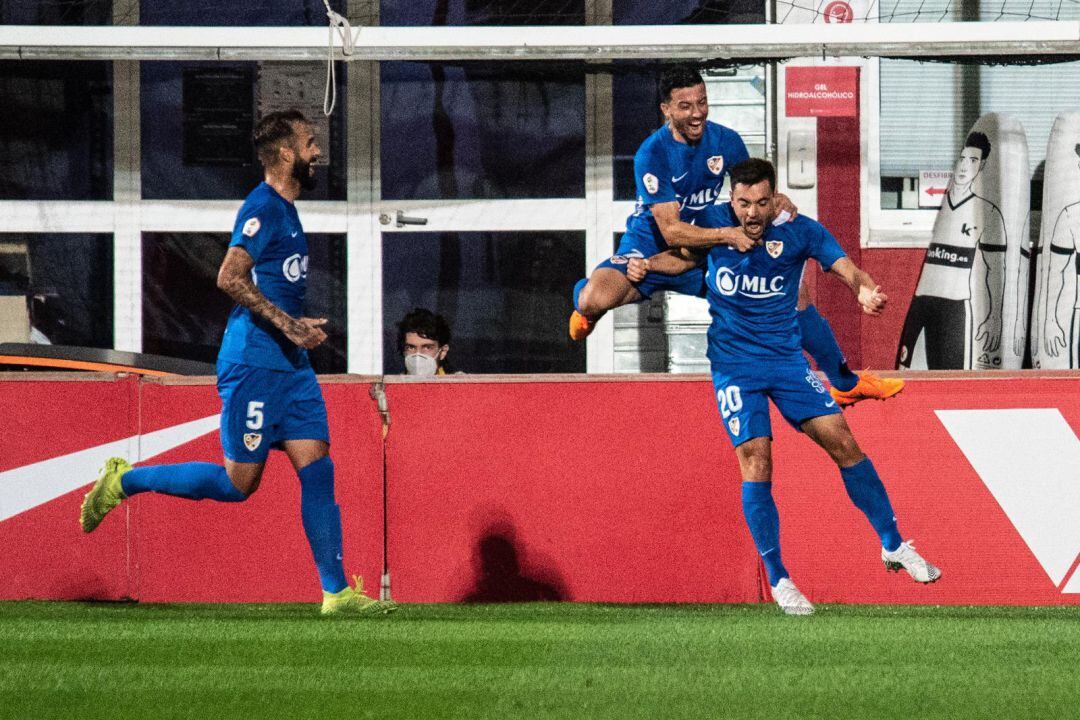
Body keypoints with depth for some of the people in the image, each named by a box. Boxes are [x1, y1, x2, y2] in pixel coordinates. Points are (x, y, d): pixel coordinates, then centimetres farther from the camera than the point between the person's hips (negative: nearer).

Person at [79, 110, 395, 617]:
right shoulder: (263, 208, -13)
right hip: (254, 362, -9)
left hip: (290, 365, 9)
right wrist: (288, 324, -22)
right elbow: (230, 278, -22)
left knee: (318, 469, 1)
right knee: (238, 482, -5)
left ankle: (336, 592, 0)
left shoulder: (286, 210, 17)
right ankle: (124, 482, 10)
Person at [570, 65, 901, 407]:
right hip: (650, 248, -5)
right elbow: (672, 231, -27)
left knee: (794, 291, -1)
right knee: (596, 299, -34)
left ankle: (846, 383, 20)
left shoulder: (725, 141, -7)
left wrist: (775, 199, -15)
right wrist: (726, 234, -40)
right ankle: (585, 306, 10)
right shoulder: (651, 155, -23)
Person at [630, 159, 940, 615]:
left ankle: (893, 546, 12)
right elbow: (684, 257, 14)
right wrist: (648, 265, -6)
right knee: (755, 459, -14)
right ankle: (777, 581, -4)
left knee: (842, 442, -5)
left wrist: (866, 290, -41)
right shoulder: (716, 223, -5)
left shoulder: (799, 231, -8)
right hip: (734, 362, -1)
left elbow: (846, 269, -18)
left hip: (785, 356, 1)